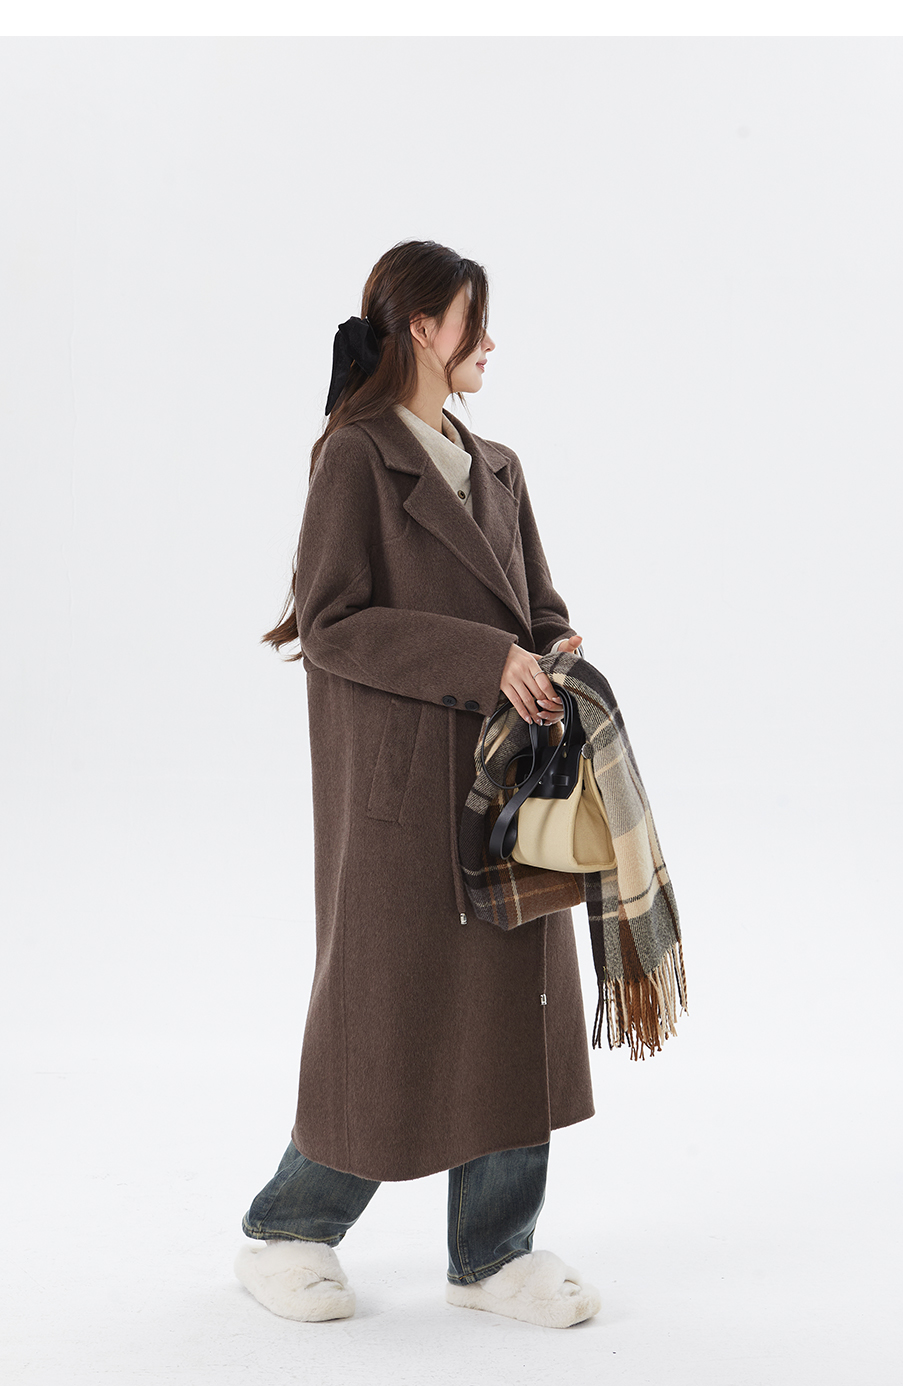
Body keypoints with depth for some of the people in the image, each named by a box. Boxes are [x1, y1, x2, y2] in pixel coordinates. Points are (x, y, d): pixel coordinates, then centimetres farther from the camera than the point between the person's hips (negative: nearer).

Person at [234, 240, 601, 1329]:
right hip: (403, 781, -7)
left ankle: (494, 1252, 22)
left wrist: (555, 656, -5)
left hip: (504, 780, 7)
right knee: (393, 1007, 1)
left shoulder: (495, 469, 15)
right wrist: (480, 660, -20)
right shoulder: (357, 456, -8)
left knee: (515, 1002, 8)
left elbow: (536, 608, 18)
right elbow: (331, 624, -15)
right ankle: (283, 1233, 22)